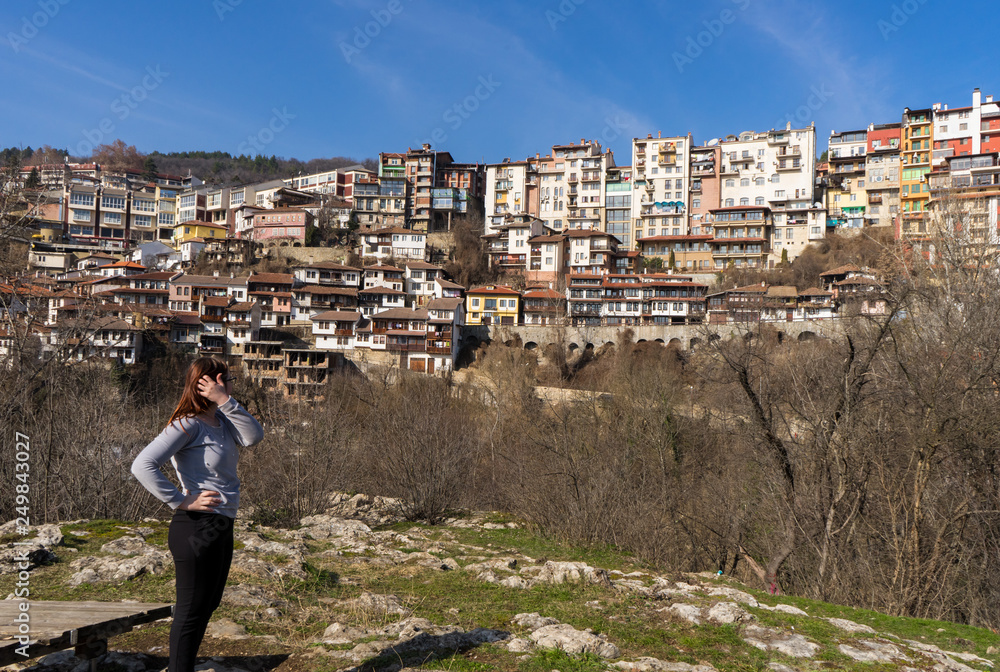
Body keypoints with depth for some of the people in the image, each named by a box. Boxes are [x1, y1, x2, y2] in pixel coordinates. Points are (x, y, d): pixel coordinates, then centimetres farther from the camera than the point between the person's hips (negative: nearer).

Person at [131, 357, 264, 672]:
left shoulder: (221, 419, 8)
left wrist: (226, 402, -16)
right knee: (191, 610, 2)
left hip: (221, 527, 9)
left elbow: (254, 436, -8)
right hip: (198, 527, -9)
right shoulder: (188, 425, -17)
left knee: (207, 604, 21)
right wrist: (181, 501, -22)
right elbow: (143, 465, -25)